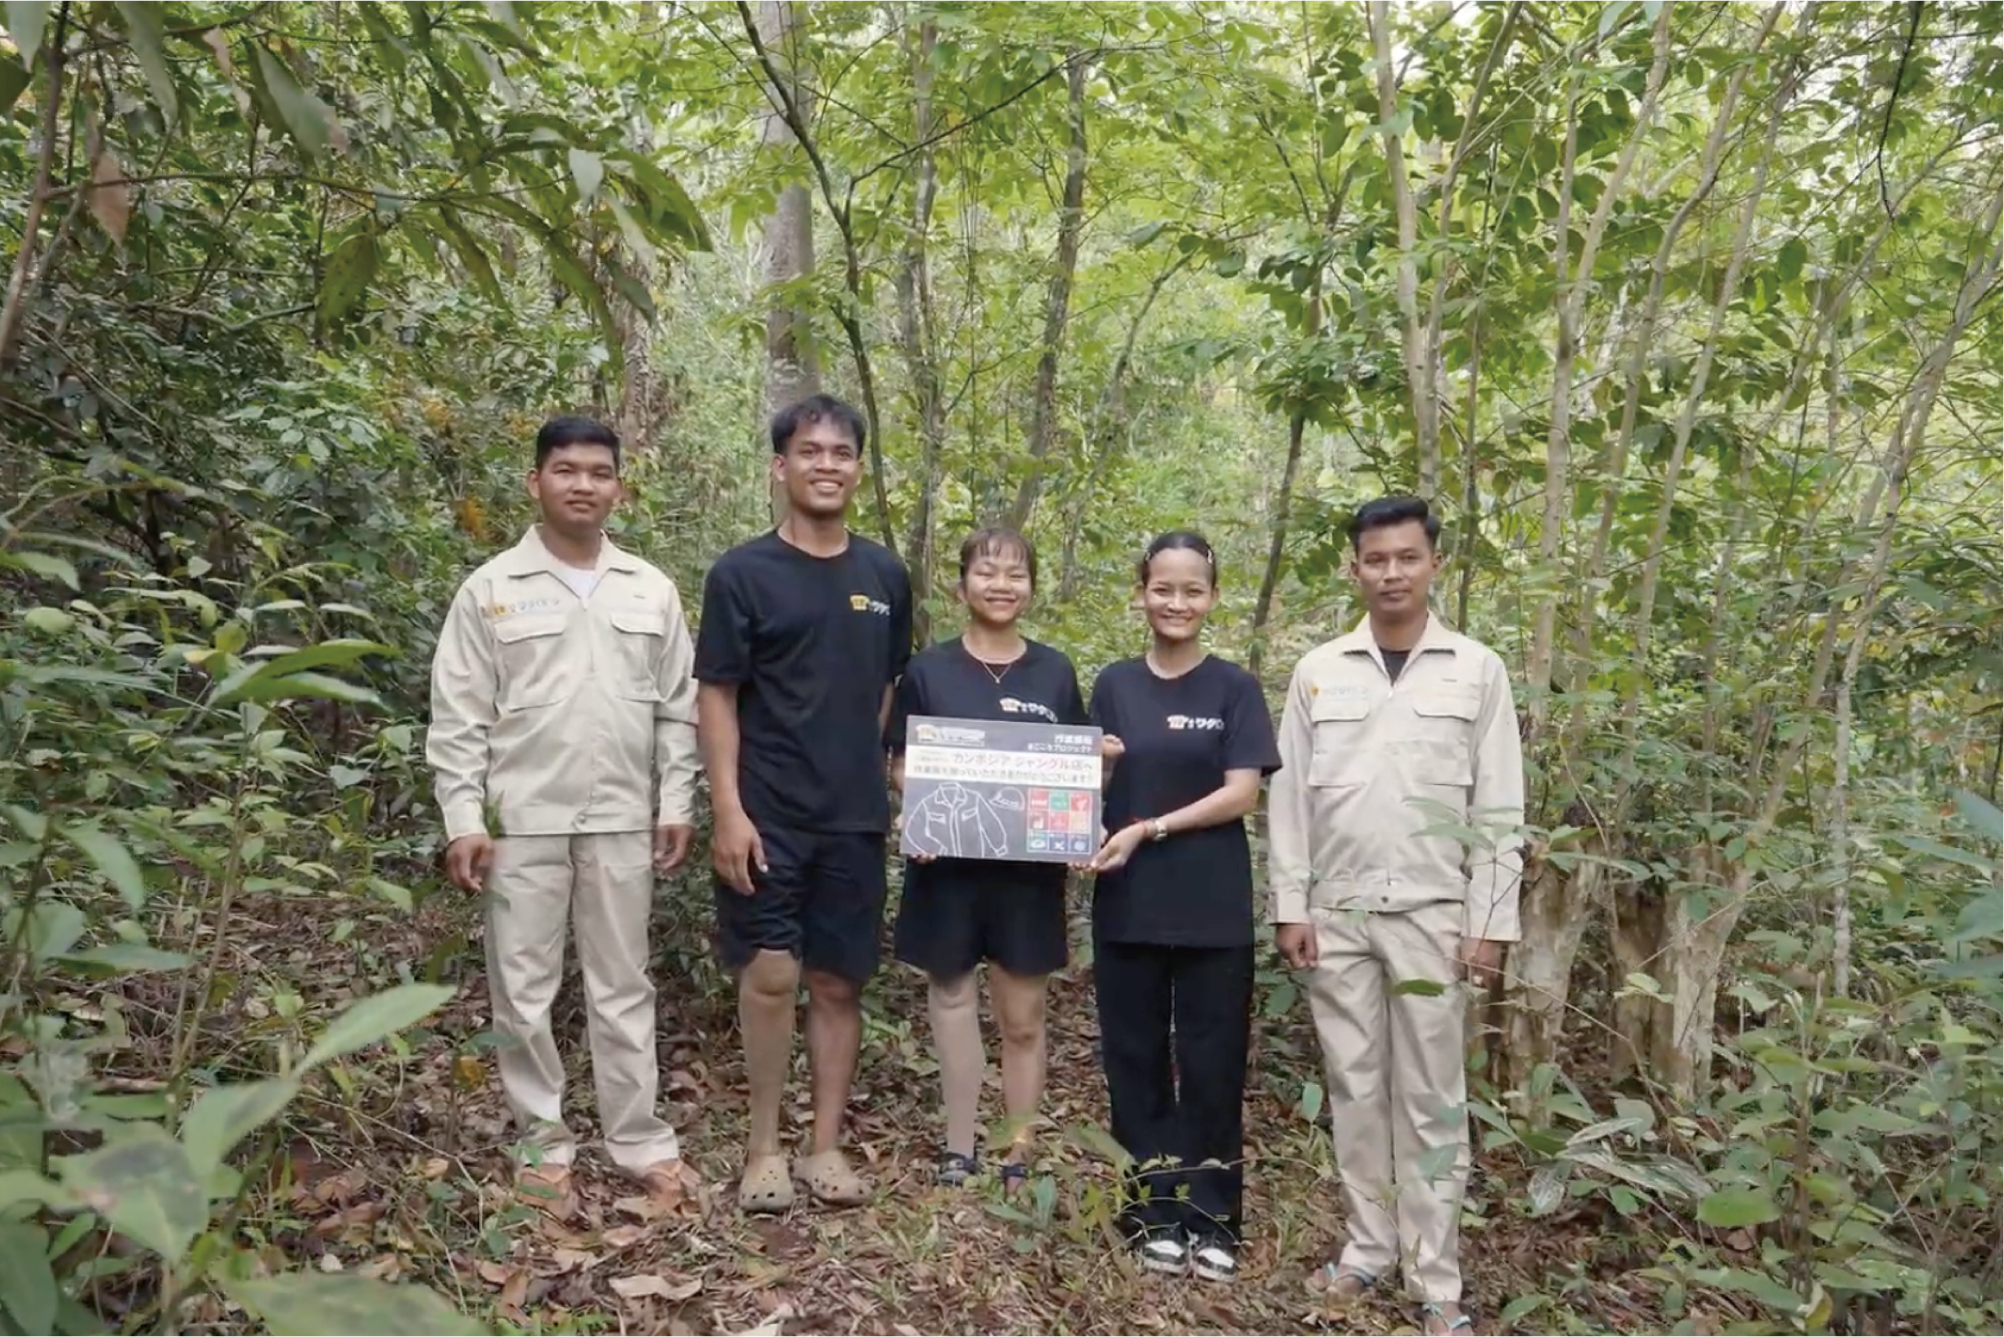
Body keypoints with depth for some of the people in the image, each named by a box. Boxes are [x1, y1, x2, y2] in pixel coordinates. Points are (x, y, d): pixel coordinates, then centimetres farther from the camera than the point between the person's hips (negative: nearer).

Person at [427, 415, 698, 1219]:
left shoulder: (651, 591, 7)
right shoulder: (491, 589, 0)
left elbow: (676, 709, 8)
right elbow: (458, 719, -2)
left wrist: (676, 803, 3)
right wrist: (463, 818, -8)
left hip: (622, 821, 2)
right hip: (522, 822, -1)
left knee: (623, 987, 10)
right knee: (523, 990, 6)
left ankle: (638, 1139, 20)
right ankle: (543, 1144, 21)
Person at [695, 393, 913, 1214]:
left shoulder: (884, 577, 8)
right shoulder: (743, 573, -4)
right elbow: (715, 698, -6)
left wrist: (896, 786, 10)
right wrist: (728, 809, -13)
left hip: (854, 817, 4)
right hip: (767, 816, -3)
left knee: (838, 981, 9)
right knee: (771, 975, -4)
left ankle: (827, 1146, 21)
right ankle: (764, 1148, 14)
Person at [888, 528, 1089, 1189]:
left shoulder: (1055, 672, 6)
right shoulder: (928, 669, 1)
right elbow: (900, 767, 4)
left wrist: (1078, 831, -7)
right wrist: (917, 816, -15)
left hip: (1028, 866, 1)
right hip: (948, 861, -1)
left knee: (1023, 1014, 5)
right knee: (952, 995, 8)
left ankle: (1019, 1152, 18)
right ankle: (959, 1148, 20)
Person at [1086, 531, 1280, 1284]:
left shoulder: (1234, 689, 0)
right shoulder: (1114, 686, 7)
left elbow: (1241, 793, -8)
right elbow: (1090, 784, 11)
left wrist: (1149, 830, -15)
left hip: (1212, 908, -2)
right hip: (1127, 904, 2)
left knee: (1211, 1062, 5)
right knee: (1136, 1059, 8)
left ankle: (1212, 1217, 18)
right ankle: (1156, 1212, 21)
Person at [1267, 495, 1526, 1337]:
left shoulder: (1477, 670, 1)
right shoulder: (1319, 671, 5)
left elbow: (1498, 809, 0)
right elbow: (1290, 797, 5)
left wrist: (1491, 921, -4)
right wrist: (1290, 907, 0)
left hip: (1432, 915, -2)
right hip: (1337, 914, 2)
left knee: (1431, 1096, 4)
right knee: (1354, 1088, 10)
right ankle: (1369, 1245, 25)